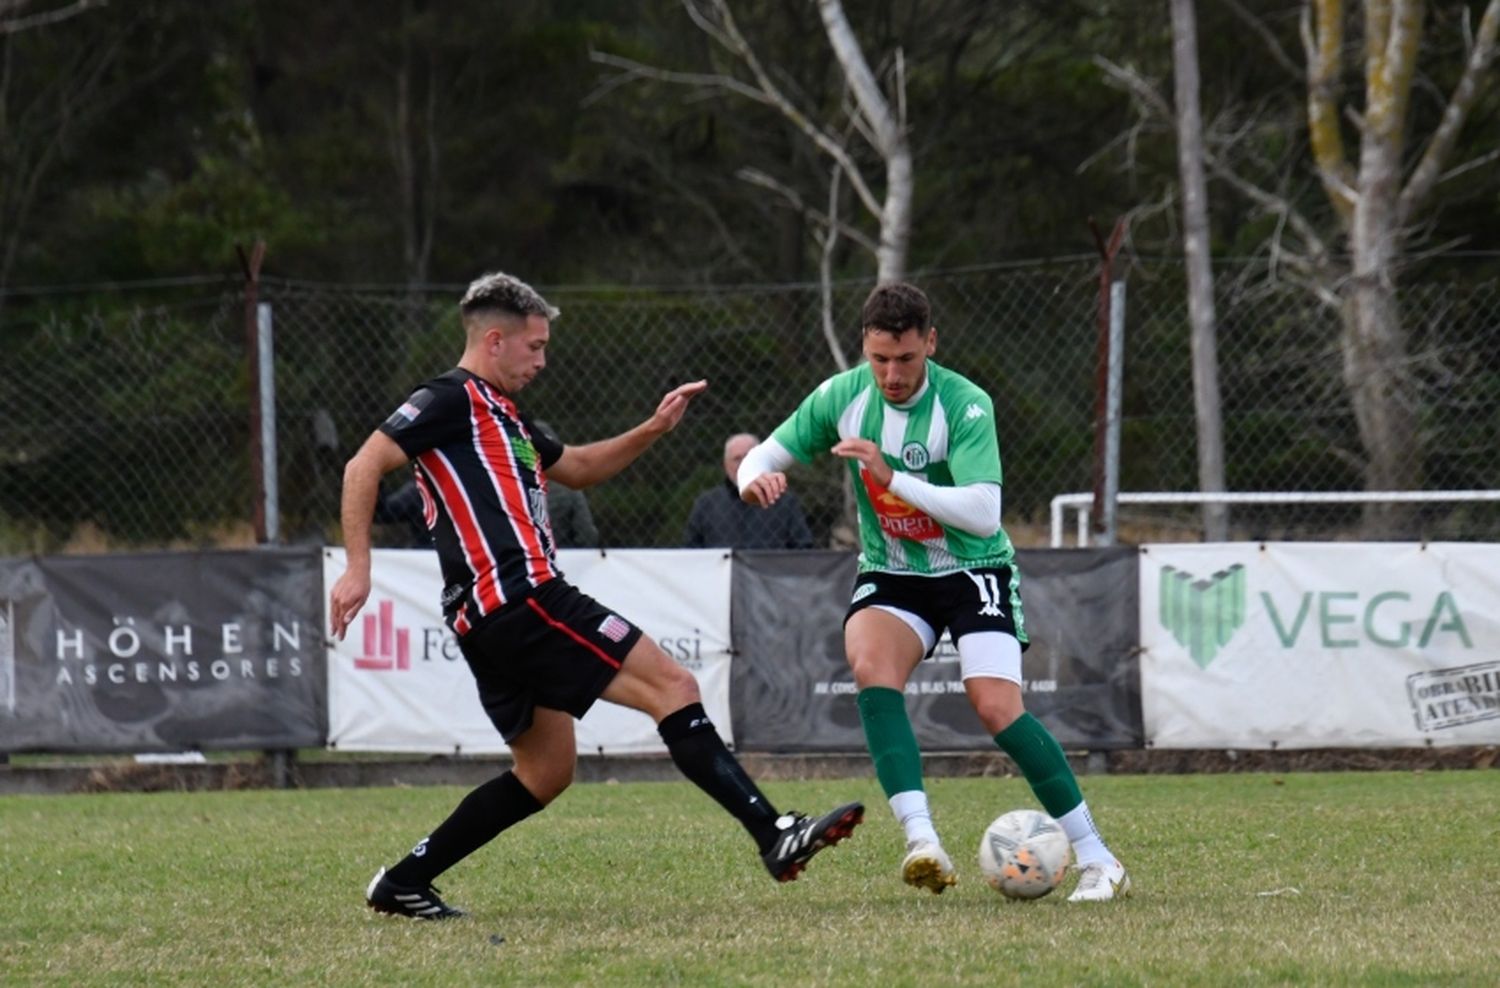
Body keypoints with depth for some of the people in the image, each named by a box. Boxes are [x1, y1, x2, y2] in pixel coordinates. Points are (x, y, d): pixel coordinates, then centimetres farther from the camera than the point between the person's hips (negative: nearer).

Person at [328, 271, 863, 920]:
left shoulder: (502, 415, 25)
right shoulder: (449, 400, -4)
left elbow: (577, 468, 39)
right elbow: (364, 467, -12)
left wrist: (652, 430, 26)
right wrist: (357, 568, -20)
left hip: (492, 619, 11)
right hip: (521, 599, -11)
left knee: (545, 772, 17)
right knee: (672, 687, -13)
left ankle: (404, 883, 15)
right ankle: (775, 835, -20)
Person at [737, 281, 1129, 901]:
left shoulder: (965, 405, -21)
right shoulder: (842, 397, -7)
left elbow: (983, 513, -31)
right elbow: (766, 455, 2)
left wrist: (892, 478, -37)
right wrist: (755, 477, -23)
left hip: (972, 570, -3)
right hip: (890, 573, 3)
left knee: (997, 707, -20)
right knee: (869, 664, -29)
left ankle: (1097, 860, -8)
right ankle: (922, 843, -35)